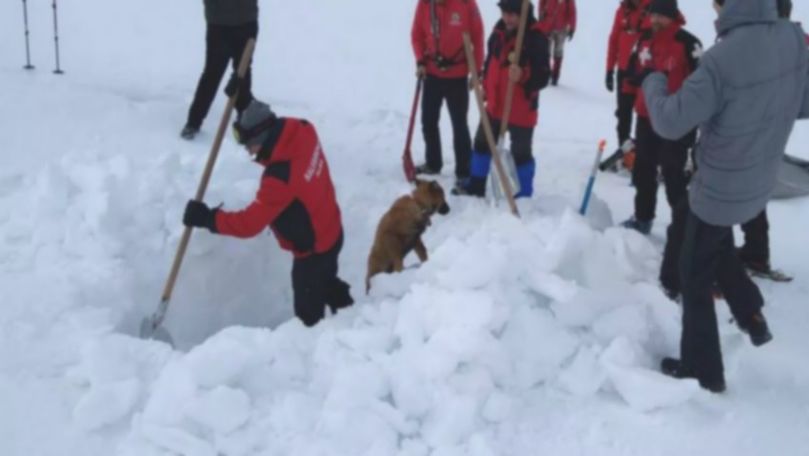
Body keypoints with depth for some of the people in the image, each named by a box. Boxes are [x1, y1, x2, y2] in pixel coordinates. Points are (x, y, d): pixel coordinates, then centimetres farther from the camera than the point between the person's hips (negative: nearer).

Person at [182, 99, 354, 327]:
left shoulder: (280, 179, -39)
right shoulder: (301, 130, -16)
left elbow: (249, 224, -31)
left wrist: (207, 218, -23)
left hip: (312, 249, -9)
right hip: (330, 232, 9)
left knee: (309, 312, 13)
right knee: (326, 283, 35)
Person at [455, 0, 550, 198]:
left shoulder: (536, 38, -20)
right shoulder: (500, 31, 2)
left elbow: (543, 76, -21)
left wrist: (522, 76, -38)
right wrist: (486, 88, 19)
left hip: (521, 109, -8)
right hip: (495, 104, 8)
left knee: (521, 152, 5)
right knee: (482, 143, 19)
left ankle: (524, 195, 20)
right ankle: (476, 185, 35)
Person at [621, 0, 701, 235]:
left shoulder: (687, 42, -15)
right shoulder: (645, 39, 7)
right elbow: (633, 73, 15)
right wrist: (643, 76, -10)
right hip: (646, 116, 7)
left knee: (673, 174, -4)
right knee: (643, 171, 17)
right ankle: (643, 218, 32)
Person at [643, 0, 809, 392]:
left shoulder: (723, 58, -30)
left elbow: (669, 123, -20)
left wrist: (653, 84, -2)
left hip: (719, 188, -7)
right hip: (760, 181, 7)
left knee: (694, 278, 13)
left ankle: (702, 370, 27)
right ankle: (750, 313, 33)